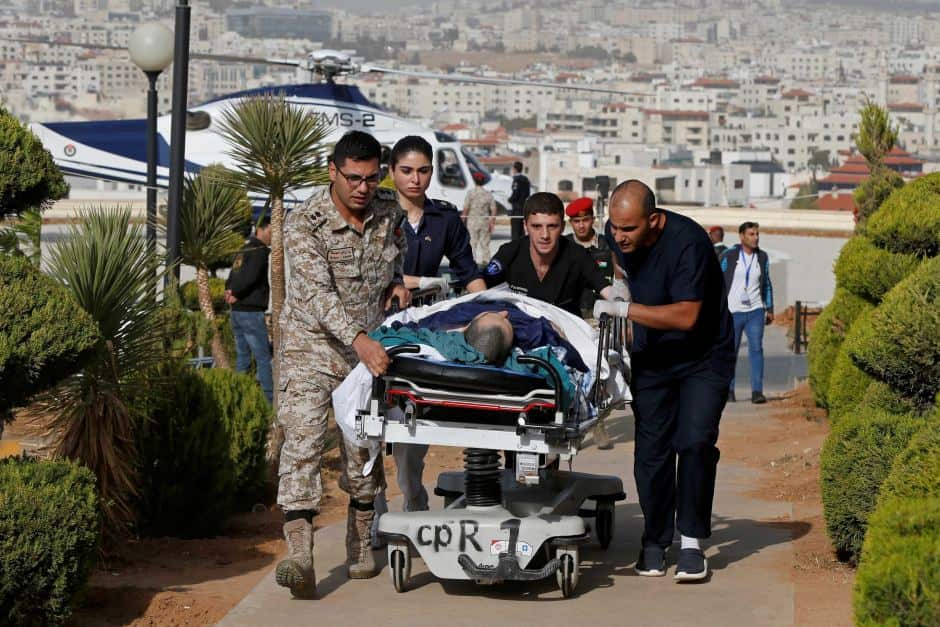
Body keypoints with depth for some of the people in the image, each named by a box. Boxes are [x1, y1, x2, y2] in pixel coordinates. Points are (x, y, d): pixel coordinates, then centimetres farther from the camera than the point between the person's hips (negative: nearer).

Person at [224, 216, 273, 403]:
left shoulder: (243, 251, 17)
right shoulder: (261, 251, -10)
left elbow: (232, 277, 17)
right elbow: (250, 277, -20)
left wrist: (230, 290, -1)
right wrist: (236, 293, -6)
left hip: (236, 311, 8)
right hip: (251, 311, -8)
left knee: (242, 356, 13)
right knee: (264, 357, -6)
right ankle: (269, 398, -10)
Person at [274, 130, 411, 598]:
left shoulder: (388, 209, -1)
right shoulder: (304, 225, -18)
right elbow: (319, 294, -28)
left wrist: (397, 281, 0)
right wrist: (359, 339, -40)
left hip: (371, 344, 5)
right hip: (313, 345, -4)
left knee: (364, 443, 9)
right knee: (302, 438, -17)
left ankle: (361, 546, 26)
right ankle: (300, 556, -26)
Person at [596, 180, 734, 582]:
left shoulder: (687, 242, -28)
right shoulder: (615, 234, -6)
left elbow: (686, 317, -33)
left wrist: (624, 310, -33)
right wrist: (613, 286, 7)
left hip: (703, 358, -5)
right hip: (651, 359, 5)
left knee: (695, 443, -16)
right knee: (651, 449, 0)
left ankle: (691, 543, -6)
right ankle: (655, 541, 12)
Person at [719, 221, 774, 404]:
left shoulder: (762, 257, 8)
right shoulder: (729, 256, -3)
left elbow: (766, 284, 16)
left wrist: (770, 309, 12)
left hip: (755, 311, 2)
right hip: (733, 312, -2)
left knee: (756, 349, -7)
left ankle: (757, 392, -9)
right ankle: (728, 389, 18)